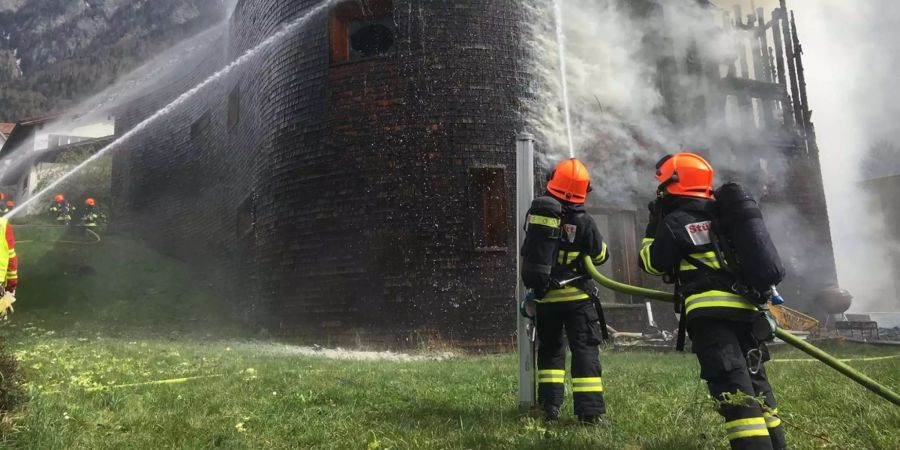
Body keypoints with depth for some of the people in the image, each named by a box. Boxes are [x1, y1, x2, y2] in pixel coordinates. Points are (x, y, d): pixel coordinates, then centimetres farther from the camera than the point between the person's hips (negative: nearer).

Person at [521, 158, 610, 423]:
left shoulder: (537, 215, -2)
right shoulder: (583, 221, -12)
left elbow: (527, 253, 8)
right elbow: (600, 256, -2)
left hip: (544, 297, 4)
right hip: (576, 297, -3)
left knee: (550, 349, 16)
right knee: (585, 351, 1)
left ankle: (549, 404, 14)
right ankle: (589, 410, -2)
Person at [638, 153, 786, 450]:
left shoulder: (675, 221, -3)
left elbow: (652, 263, 5)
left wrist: (654, 226, 13)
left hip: (711, 314, -7)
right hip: (746, 308, 8)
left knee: (734, 389, -12)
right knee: (755, 380, 17)